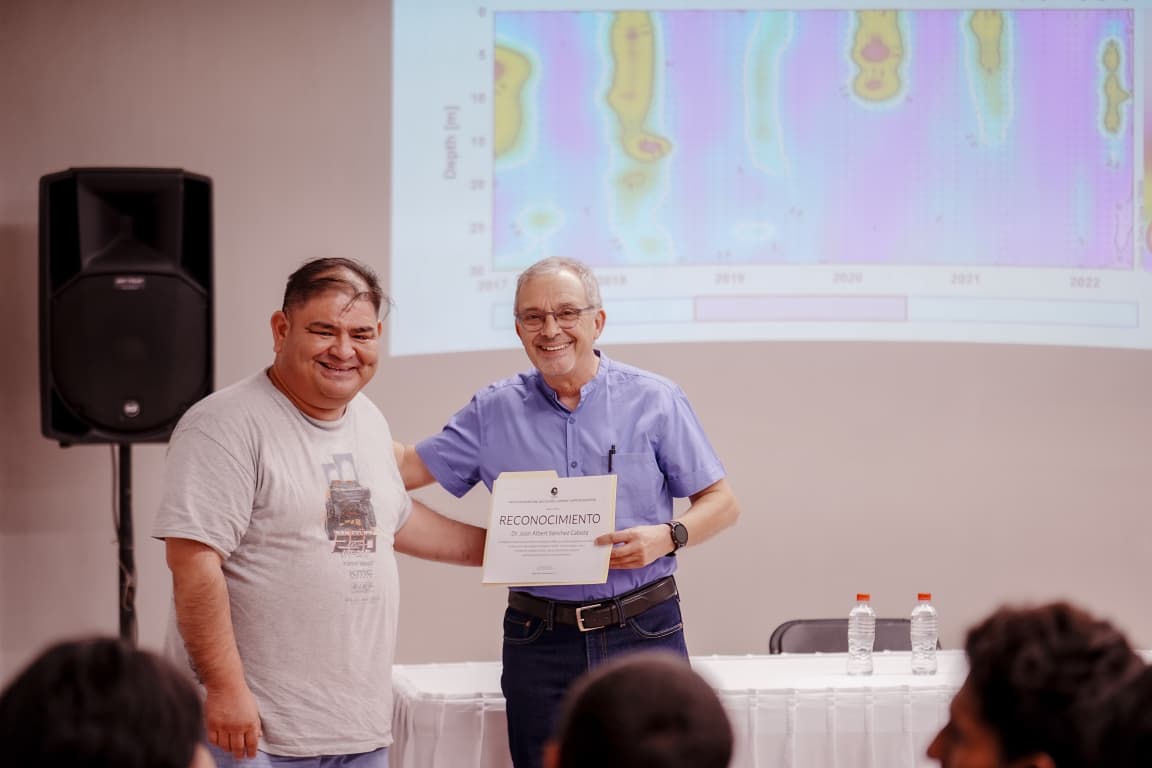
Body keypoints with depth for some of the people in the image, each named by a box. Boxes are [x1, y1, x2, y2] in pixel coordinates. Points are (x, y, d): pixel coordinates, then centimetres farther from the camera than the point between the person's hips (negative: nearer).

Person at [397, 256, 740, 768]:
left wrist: (667, 536, -15)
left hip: (643, 631, -2)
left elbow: (721, 504, 3)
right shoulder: (494, 412, 8)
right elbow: (408, 467, 13)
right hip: (538, 643, 2)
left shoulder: (654, 401, 2)